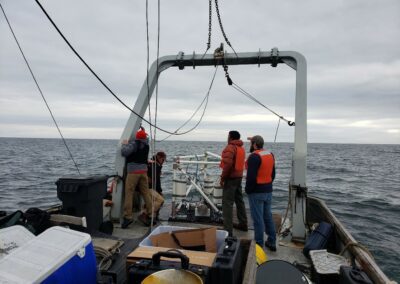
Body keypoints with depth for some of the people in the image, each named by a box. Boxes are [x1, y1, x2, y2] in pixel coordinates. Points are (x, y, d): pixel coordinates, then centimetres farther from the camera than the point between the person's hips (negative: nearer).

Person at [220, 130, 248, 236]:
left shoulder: (230, 148, -15)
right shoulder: (241, 148, 12)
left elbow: (227, 164, -24)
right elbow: (240, 163, 14)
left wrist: (222, 178, -17)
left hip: (231, 178, -9)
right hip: (239, 177, 9)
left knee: (227, 203, -6)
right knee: (239, 200, 19)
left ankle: (228, 230, -5)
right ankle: (243, 224, 31)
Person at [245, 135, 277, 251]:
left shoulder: (254, 156, -19)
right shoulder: (270, 155, 9)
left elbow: (251, 177, -22)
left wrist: (248, 190, -10)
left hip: (257, 192, -8)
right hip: (268, 190, 8)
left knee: (258, 218, 1)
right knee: (268, 216, 17)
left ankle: (259, 244, 9)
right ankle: (272, 242, 25)